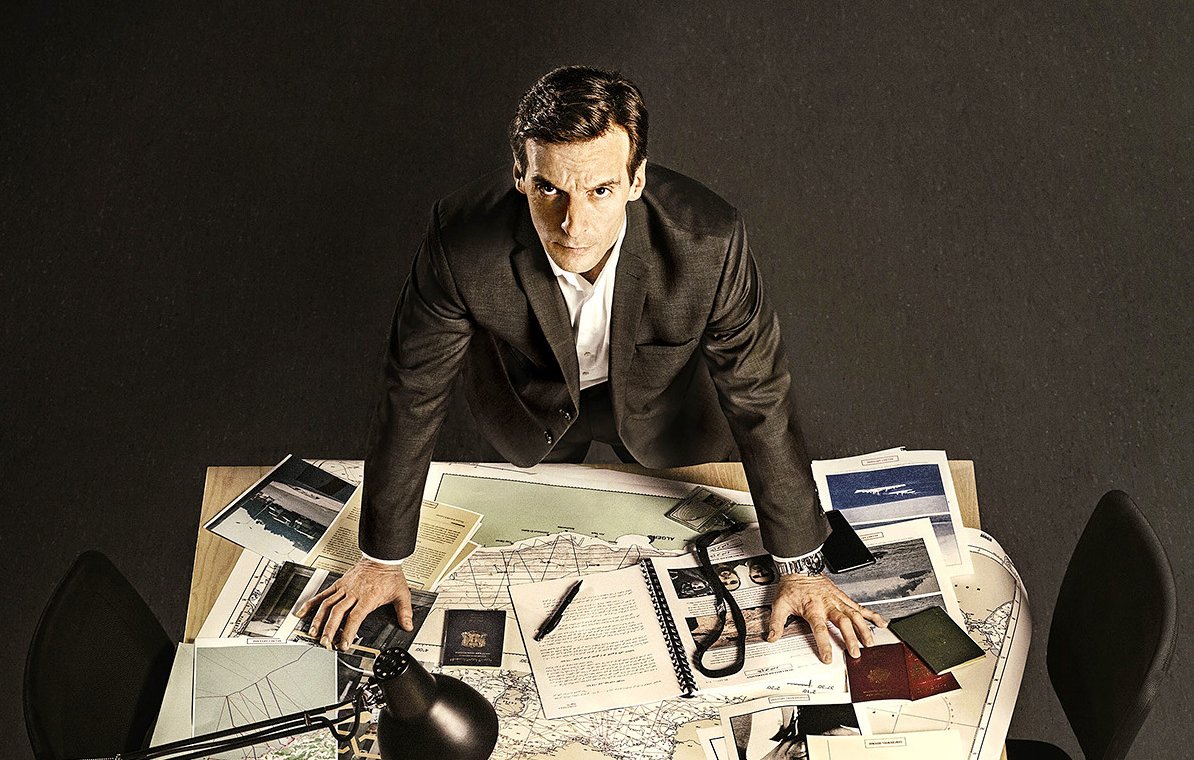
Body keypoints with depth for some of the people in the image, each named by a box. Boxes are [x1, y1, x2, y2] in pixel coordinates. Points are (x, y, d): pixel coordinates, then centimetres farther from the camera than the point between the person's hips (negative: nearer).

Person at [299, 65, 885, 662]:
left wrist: (800, 568, -17)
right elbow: (413, 394, -24)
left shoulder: (707, 243, -39)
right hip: (532, 400, 1)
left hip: (662, 401, 0)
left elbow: (759, 398, -25)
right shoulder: (461, 240, -39)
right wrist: (381, 561, -15)